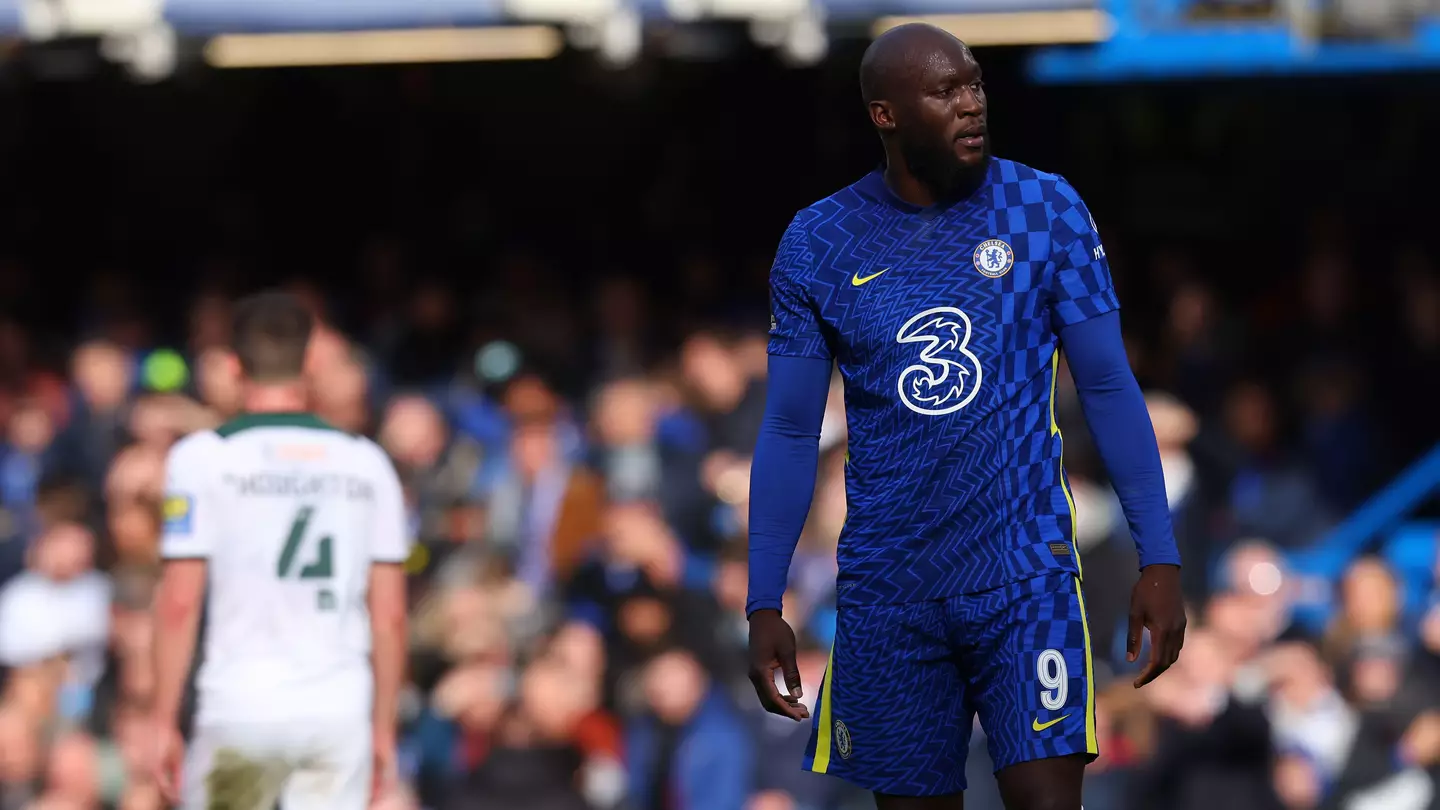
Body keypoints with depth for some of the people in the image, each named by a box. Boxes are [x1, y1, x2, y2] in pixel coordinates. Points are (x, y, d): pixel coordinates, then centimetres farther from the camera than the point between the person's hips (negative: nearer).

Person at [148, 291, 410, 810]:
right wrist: (383, 726, 16)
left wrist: (164, 721, 0)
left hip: (242, 708, -2)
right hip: (342, 708, 3)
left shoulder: (202, 457, -2)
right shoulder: (364, 462, 7)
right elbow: (389, 615, 8)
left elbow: (179, 605, -6)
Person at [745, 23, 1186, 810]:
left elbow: (1108, 388, 1)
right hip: (887, 590, 2)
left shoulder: (1048, 212, -2)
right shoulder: (817, 244, 0)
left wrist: (1160, 561, -5)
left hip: (1024, 573, -2)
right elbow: (790, 432, 5)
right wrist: (763, 608, 1)